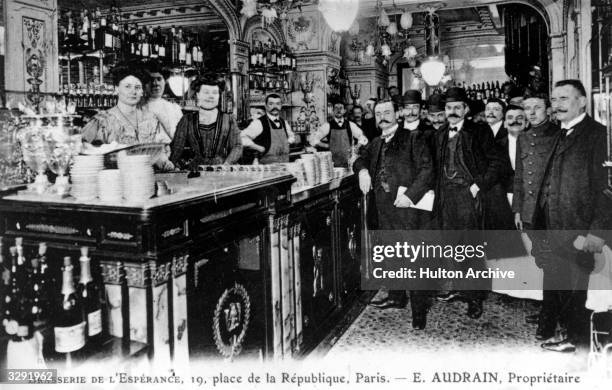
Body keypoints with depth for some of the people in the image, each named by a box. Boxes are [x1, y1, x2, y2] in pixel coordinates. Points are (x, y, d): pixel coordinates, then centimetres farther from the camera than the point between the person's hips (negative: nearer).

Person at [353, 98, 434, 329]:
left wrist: (411, 195, -18)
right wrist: (362, 170, 3)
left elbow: (427, 169, -10)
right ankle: (397, 297, 31)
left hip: (404, 206, -7)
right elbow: (361, 159, 28)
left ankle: (419, 309, 1)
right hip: (383, 206, 7)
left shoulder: (411, 139, -4)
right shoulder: (376, 143, 17)